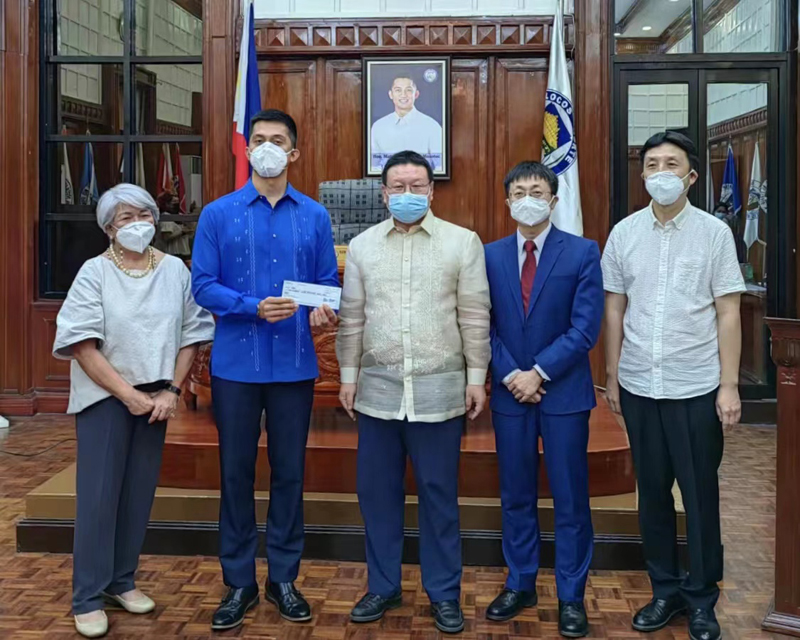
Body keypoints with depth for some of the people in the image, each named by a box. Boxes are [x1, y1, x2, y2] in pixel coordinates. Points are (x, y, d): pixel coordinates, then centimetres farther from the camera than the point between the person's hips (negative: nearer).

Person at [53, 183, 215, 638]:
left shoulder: (175, 270, 2)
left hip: (156, 397, 3)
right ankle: (88, 597, 8)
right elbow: (83, 346, -11)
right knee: (99, 493, -1)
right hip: (104, 397, -3)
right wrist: (128, 395, -15)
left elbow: (191, 336, 4)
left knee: (140, 492, 8)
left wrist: (171, 391, -7)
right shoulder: (94, 272, -6)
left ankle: (121, 580, 23)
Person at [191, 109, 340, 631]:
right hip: (236, 363, -1)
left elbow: (328, 283, 6)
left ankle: (284, 577, 23)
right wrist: (254, 307, -19)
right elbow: (203, 286, -3)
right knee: (237, 472, 7)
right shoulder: (218, 214, 1)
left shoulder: (315, 216, 5)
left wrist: (324, 310, -16)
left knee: (289, 471, 9)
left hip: (295, 364, 1)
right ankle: (239, 582, 20)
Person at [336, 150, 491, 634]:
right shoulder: (362, 246, 7)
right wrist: (349, 375, 6)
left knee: (439, 494, 6)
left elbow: (475, 317, -1)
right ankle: (384, 586, 26)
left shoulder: (462, 242, 0)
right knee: (377, 491, 10)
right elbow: (352, 318, 9)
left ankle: (444, 593, 21)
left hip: (439, 390, -2)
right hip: (378, 389, 3)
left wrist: (477, 377, -4)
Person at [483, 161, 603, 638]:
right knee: (516, 496, 12)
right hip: (510, 392, 3)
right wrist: (509, 375, -8)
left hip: (564, 393, -2)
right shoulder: (491, 256, 6)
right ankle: (520, 585, 27)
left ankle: (571, 597, 17)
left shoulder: (583, 253, -3)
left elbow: (585, 327, -9)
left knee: (570, 499, 4)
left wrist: (539, 373, -13)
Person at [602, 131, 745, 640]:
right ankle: (666, 589, 28)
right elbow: (614, 310, 8)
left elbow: (728, 313, -2)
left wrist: (729, 385, -6)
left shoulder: (714, 232, -2)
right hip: (638, 386, 2)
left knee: (700, 493, 7)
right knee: (652, 491, 12)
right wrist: (612, 377, 8)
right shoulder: (624, 233, 4)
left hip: (696, 388, -2)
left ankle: (702, 597, 24)